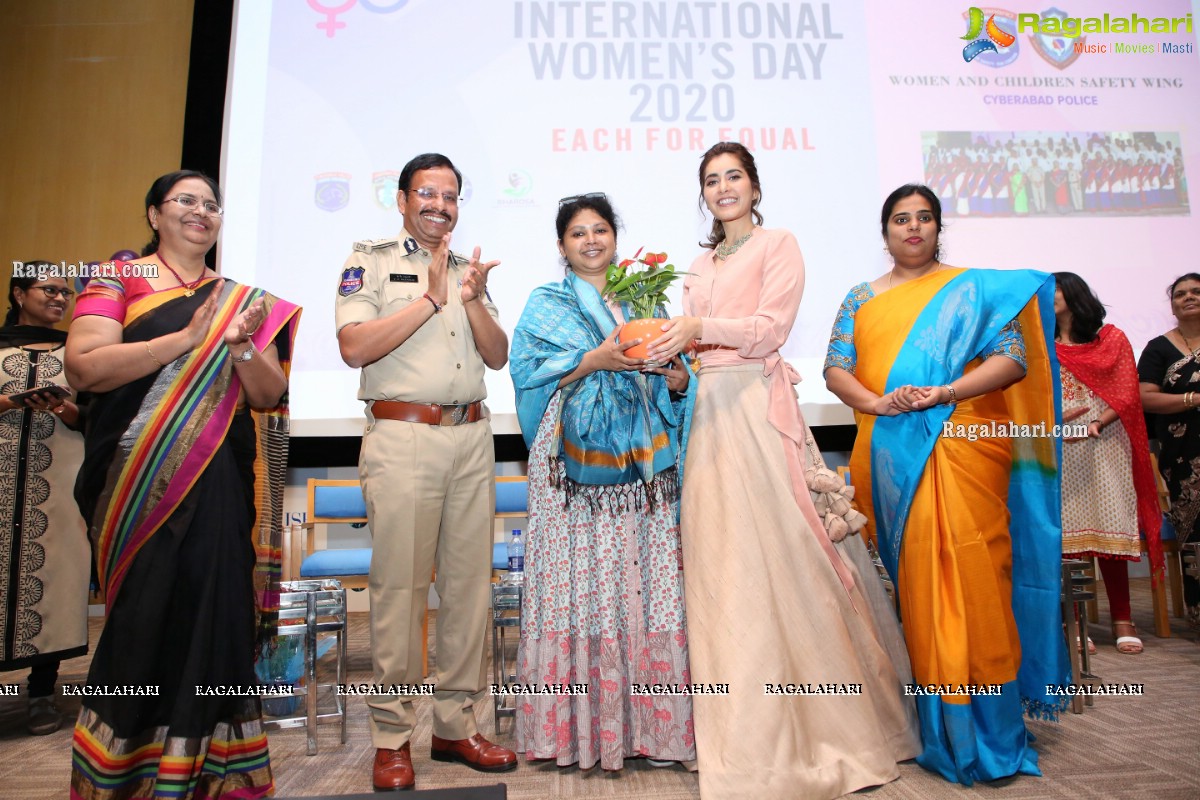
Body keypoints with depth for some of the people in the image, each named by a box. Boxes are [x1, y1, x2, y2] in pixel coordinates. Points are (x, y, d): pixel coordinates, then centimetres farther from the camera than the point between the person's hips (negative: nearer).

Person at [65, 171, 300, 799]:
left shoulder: (241, 301, 14)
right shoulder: (118, 278, 5)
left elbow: (269, 398, 8)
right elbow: (82, 367, -10)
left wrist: (241, 348, -11)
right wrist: (188, 338, -16)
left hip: (218, 484, 3)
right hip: (138, 481, -2)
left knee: (211, 614, 2)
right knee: (142, 615, 2)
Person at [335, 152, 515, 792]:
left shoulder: (468, 270, 21)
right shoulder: (369, 261, 7)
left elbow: (498, 356, 11)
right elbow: (354, 347, -9)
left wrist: (472, 301, -5)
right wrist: (431, 299, -10)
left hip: (471, 438, 5)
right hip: (402, 438, -5)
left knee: (468, 581, 5)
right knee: (400, 584, -4)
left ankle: (456, 724, 17)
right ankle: (392, 736, 9)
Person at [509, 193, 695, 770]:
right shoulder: (547, 304, 11)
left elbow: (668, 378, 18)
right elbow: (530, 373, -3)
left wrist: (678, 379, -4)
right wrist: (595, 360, -13)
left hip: (641, 466, 3)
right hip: (577, 460, -3)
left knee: (646, 583, 1)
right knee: (581, 584, -4)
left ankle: (646, 721, 11)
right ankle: (579, 724, 8)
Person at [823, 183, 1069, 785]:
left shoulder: (974, 288, 10)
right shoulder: (862, 300, 16)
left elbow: (1014, 359, 0)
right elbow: (836, 369, 6)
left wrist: (944, 392, -15)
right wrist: (876, 402, -13)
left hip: (962, 450, -2)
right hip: (894, 459, 2)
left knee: (969, 576, -9)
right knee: (915, 577, 3)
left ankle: (987, 729, 4)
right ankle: (940, 729, 16)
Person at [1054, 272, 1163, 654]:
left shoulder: (1112, 338, 11)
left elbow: (1127, 395, 0)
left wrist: (1095, 425, -17)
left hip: (1104, 446, 0)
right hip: (1056, 450, 1)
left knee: (1109, 530, -1)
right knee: (1065, 534, -3)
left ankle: (1122, 619, 9)